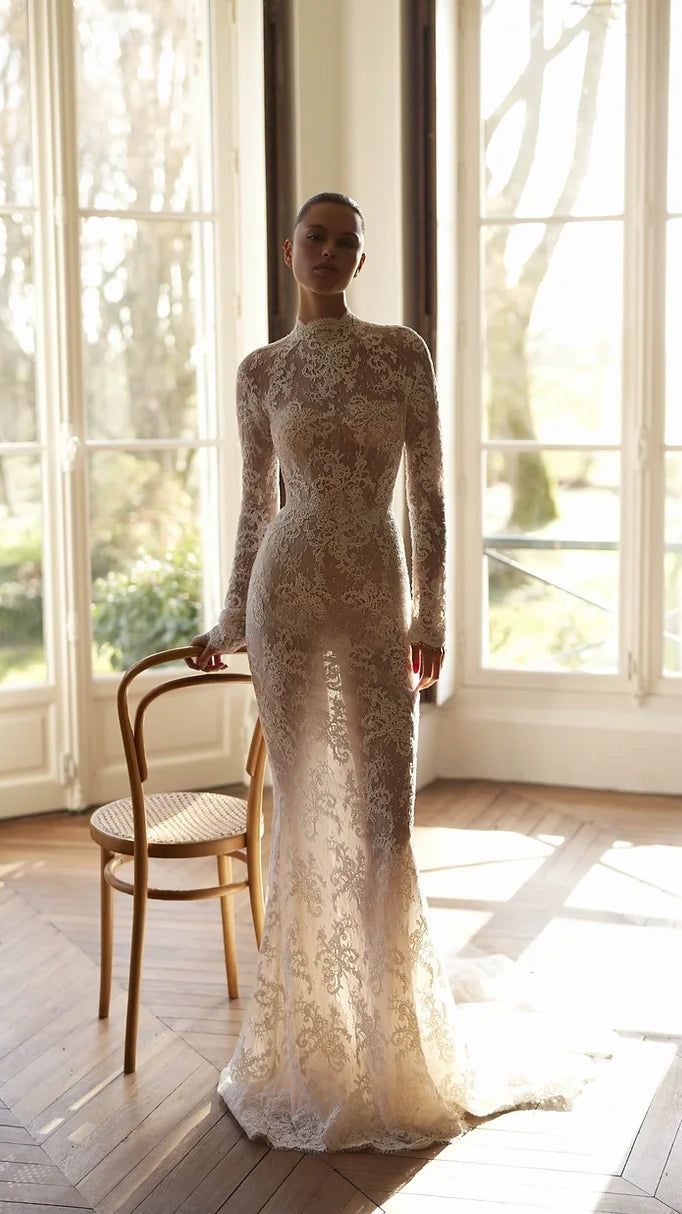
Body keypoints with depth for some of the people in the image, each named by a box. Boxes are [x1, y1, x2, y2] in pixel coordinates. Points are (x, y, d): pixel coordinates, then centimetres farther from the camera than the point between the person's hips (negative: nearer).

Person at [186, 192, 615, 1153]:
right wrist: (231, 621, 13)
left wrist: (431, 616, -4)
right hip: (288, 588, 1)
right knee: (303, 809, 4)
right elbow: (257, 506, 12)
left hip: (375, 592, -1)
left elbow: (429, 494, 1)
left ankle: (396, 1032, 16)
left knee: (386, 814, -1)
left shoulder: (402, 351, 3)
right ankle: (314, 1029, 19)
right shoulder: (261, 372, 6)